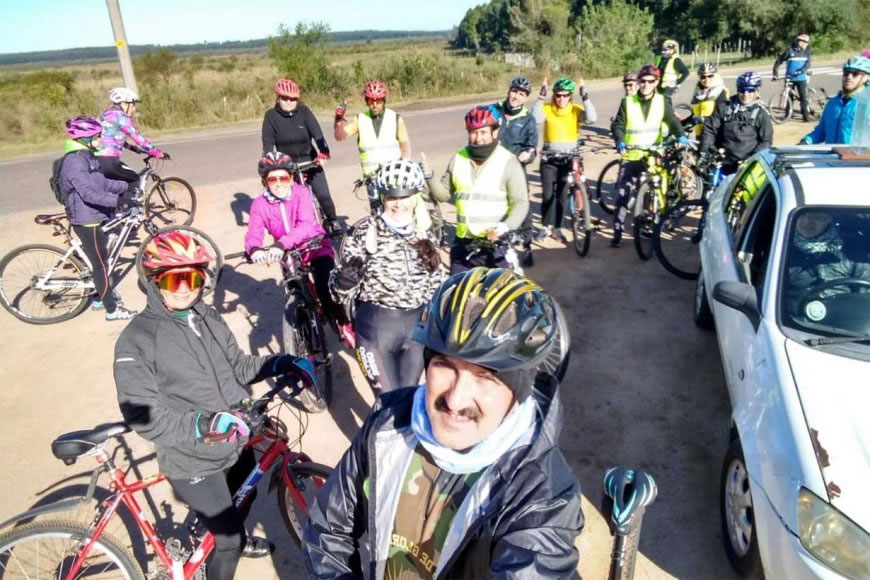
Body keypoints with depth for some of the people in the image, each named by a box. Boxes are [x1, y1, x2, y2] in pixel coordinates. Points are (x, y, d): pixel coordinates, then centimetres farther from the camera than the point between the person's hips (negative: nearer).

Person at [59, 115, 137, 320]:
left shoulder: (86, 156, 11)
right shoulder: (75, 161, -21)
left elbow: (101, 183, 19)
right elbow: (88, 193, -31)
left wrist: (125, 185, 13)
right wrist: (117, 200, -38)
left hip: (95, 217, 10)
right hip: (87, 220, -10)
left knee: (101, 260, 20)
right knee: (101, 264, -3)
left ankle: (101, 297, 36)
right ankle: (112, 309, 6)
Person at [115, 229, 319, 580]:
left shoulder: (209, 318, -3)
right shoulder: (137, 341, -20)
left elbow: (236, 367, 7)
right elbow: (143, 417, -22)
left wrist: (279, 364, -8)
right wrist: (201, 424, -36)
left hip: (236, 443, 7)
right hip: (192, 461, -6)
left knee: (242, 503, 32)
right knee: (227, 538, 5)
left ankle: (235, 540, 63)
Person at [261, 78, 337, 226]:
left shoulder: (304, 111, -7)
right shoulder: (271, 116, -8)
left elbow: (317, 133, -17)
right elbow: (268, 144, -10)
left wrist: (323, 153, -33)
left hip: (309, 161, 0)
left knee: (323, 195, -8)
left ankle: (333, 224, 13)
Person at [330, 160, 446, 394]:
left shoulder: (424, 234, 0)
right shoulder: (364, 233, -14)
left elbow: (436, 282, 12)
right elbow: (341, 294, -12)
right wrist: (347, 274, -32)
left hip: (417, 326, 4)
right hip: (376, 327, -4)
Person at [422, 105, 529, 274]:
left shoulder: (508, 162, -7)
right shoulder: (458, 159, 7)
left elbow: (521, 202, -12)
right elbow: (444, 194, 12)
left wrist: (506, 226, -29)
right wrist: (429, 176, -6)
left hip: (497, 243, -4)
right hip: (463, 242, 5)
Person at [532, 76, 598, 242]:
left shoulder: (576, 110, -1)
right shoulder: (547, 109, -3)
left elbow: (592, 118, -19)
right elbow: (534, 119, -22)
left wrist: (585, 98, -25)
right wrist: (541, 97, -27)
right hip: (549, 158, -1)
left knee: (562, 195, 6)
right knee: (548, 194, 0)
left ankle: (556, 227, 20)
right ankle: (546, 226, 17)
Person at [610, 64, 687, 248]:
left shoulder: (662, 101, 2)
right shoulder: (627, 102, -2)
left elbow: (672, 121, -4)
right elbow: (617, 125, -6)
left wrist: (681, 136, -23)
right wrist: (620, 142, -26)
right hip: (631, 157, -2)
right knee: (623, 195, -6)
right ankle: (617, 232, -1)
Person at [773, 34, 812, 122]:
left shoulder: (806, 52, 5)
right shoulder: (790, 50, -2)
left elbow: (808, 63, -4)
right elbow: (779, 61, 2)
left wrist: (801, 70, -23)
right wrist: (775, 73, -5)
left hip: (801, 78, 1)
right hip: (790, 78, -1)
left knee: (803, 97, -6)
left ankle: (806, 116, -5)